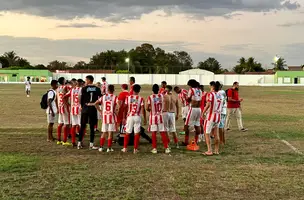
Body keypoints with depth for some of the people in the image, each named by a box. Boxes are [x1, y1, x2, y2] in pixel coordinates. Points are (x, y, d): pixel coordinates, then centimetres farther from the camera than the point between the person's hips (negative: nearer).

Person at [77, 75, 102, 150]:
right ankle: (91, 144, 6)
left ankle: (79, 143, 11)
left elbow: (82, 99, -2)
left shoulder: (84, 88, -3)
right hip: (93, 109, 1)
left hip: (85, 109, -1)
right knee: (92, 127, 6)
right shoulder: (97, 89, 3)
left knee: (82, 126, 8)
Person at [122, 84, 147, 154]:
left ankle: (125, 148, 17)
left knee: (127, 133, 12)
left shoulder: (128, 98, 0)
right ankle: (135, 149, 5)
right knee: (137, 133, 5)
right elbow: (143, 110, -6)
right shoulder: (141, 99, -5)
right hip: (137, 117, -1)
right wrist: (145, 119, 2)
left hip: (129, 117, 2)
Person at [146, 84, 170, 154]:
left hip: (153, 117, -2)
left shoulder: (150, 97, -11)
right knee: (163, 133, 5)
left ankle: (154, 148, 5)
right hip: (160, 116, 2)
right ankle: (166, 148, 3)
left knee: (153, 133, 4)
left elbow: (147, 108, -10)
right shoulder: (161, 96, -1)